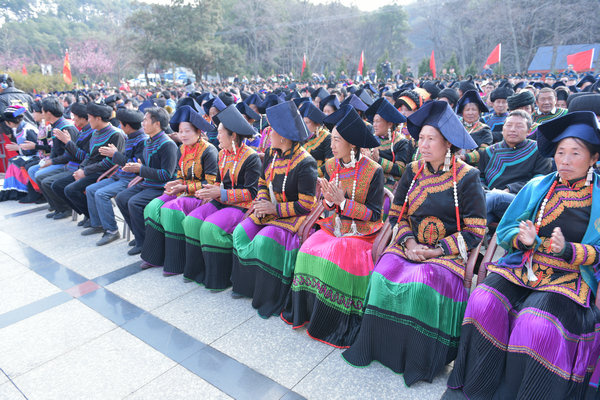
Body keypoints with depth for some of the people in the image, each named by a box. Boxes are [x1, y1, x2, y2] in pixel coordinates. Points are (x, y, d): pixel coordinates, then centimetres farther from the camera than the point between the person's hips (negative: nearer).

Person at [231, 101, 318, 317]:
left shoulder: (305, 163, -20)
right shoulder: (271, 153, 4)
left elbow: (306, 205, -20)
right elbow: (263, 183, 15)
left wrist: (276, 209, -22)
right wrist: (262, 203, -6)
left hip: (295, 217, -8)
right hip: (270, 210, 8)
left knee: (266, 240, -27)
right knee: (242, 232, -7)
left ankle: (270, 299, -9)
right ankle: (248, 284, 11)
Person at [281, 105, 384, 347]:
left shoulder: (373, 171, -11)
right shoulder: (331, 166, 5)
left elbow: (374, 214, -11)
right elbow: (328, 206, 11)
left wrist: (343, 202, -19)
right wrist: (329, 200, -13)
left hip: (362, 233, -5)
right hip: (334, 227, 5)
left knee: (337, 257, -28)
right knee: (309, 250, -19)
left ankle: (332, 325, -8)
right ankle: (306, 311, 1)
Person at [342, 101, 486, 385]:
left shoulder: (467, 177, -6)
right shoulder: (413, 171, 8)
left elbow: (475, 231, -7)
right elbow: (397, 214, 10)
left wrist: (436, 250, -15)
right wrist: (408, 242, -8)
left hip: (449, 252, -4)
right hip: (410, 247, 4)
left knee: (422, 285, -30)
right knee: (383, 275, -22)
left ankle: (420, 362, -8)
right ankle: (375, 347, -3)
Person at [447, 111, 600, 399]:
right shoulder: (538, 186, 10)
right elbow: (504, 230, 9)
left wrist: (567, 249, -21)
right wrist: (523, 239, -13)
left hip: (570, 277, -2)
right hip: (522, 266, 3)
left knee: (536, 324, -30)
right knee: (484, 302, -23)